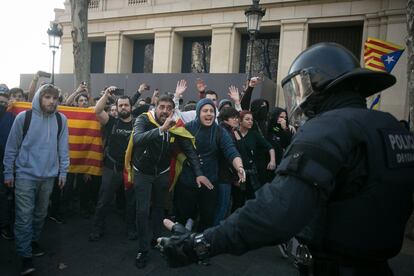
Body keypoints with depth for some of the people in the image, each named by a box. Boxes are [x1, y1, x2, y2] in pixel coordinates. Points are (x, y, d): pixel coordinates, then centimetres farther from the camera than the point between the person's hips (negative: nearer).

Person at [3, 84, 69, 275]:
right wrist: (8, 173, 2)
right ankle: (25, 255, 11)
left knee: (40, 213, 17)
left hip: (49, 176, 3)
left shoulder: (61, 119, -1)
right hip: (25, 175, -2)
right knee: (24, 216, -2)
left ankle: (33, 241, 38)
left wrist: (63, 172, 3)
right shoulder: (23, 117, -7)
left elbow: (63, 148, 3)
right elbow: (11, 147, -1)